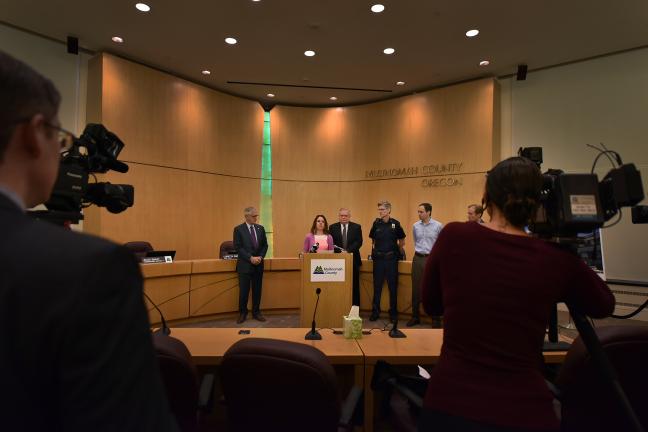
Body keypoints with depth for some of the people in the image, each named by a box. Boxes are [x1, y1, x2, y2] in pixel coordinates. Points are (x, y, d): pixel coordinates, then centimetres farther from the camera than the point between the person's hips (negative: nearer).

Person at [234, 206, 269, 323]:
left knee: (257, 289, 9)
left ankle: (256, 312, 22)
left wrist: (260, 257, -6)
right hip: (245, 265, -4)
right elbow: (238, 247, -10)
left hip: (258, 264, 4)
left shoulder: (261, 228, 8)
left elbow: (265, 245, 9)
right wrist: (250, 258, -16)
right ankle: (242, 313, 17)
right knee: (244, 290, 1)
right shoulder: (238, 229, -4)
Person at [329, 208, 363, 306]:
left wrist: (348, 250, -18)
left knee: (354, 285, 4)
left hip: (353, 260, 0)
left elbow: (359, 242, -5)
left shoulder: (356, 227, 4)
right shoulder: (333, 227, 7)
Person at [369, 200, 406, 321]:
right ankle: (375, 312, 17)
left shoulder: (395, 224, -4)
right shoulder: (376, 223, 1)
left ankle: (393, 313, 18)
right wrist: (375, 249, 10)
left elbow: (402, 240, 10)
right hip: (378, 258, 2)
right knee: (377, 286, 7)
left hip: (391, 258, -1)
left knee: (393, 286, 6)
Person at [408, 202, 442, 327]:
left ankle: (435, 319, 12)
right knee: (416, 289, 9)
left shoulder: (438, 226, -6)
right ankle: (415, 317, 21)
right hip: (418, 259, 4)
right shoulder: (415, 226, 5)